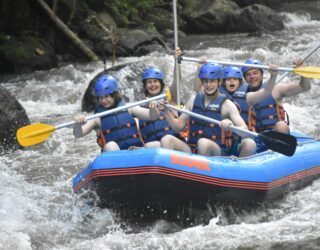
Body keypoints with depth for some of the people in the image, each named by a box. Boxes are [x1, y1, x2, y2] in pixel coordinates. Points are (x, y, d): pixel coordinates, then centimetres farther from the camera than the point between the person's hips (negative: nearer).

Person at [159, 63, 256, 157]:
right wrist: (166, 111, 0)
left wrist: (231, 127, -32)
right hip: (192, 151, 4)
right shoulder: (194, 100, 11)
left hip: (217, 154, -4)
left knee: (204, 143, -36)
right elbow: (179, 126, 15)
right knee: (167, 140, -20)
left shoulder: (226, 104, -2)